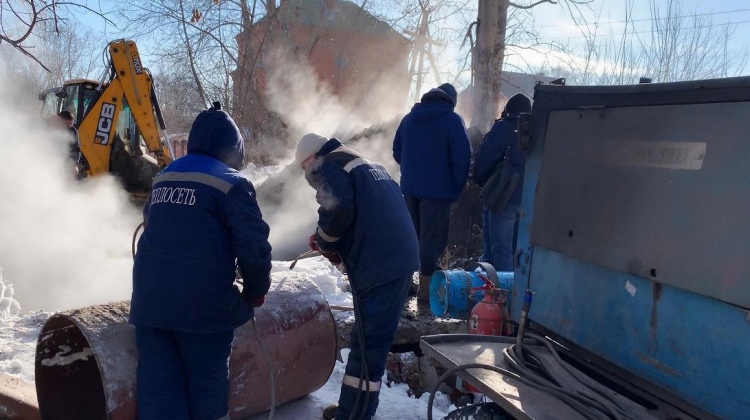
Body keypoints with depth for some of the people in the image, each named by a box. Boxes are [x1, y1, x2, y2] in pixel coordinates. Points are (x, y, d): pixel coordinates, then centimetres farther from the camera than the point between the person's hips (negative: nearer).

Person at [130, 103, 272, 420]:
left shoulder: (164, 177, 15)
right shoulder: (232, 183, -6)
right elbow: (254, 247, -13)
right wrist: (256, 292, 4)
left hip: (150, 299, 6)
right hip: (203, 303, -5)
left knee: (157, 383, 10)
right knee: (207, 384, 12)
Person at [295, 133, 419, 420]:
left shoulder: (327, 166, 0)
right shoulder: (365, 164, 27)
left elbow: (338, 211, -18)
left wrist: (324, 242, 1)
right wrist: (335, 245, 21)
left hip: (379, 265, -9)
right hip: (400, 257, 9)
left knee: (368, 345, -2)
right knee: (372, 340, 18)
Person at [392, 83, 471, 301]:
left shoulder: (409, 118, 11)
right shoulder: (452, 120, -8)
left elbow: (397, 151, 15)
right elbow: (462, 157, -14)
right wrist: (458, 188, -4)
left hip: (409, 187, 6)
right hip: (438, 189, -6)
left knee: (411, 234, 17)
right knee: (432, 237, -2)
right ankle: (426, 287, 1)